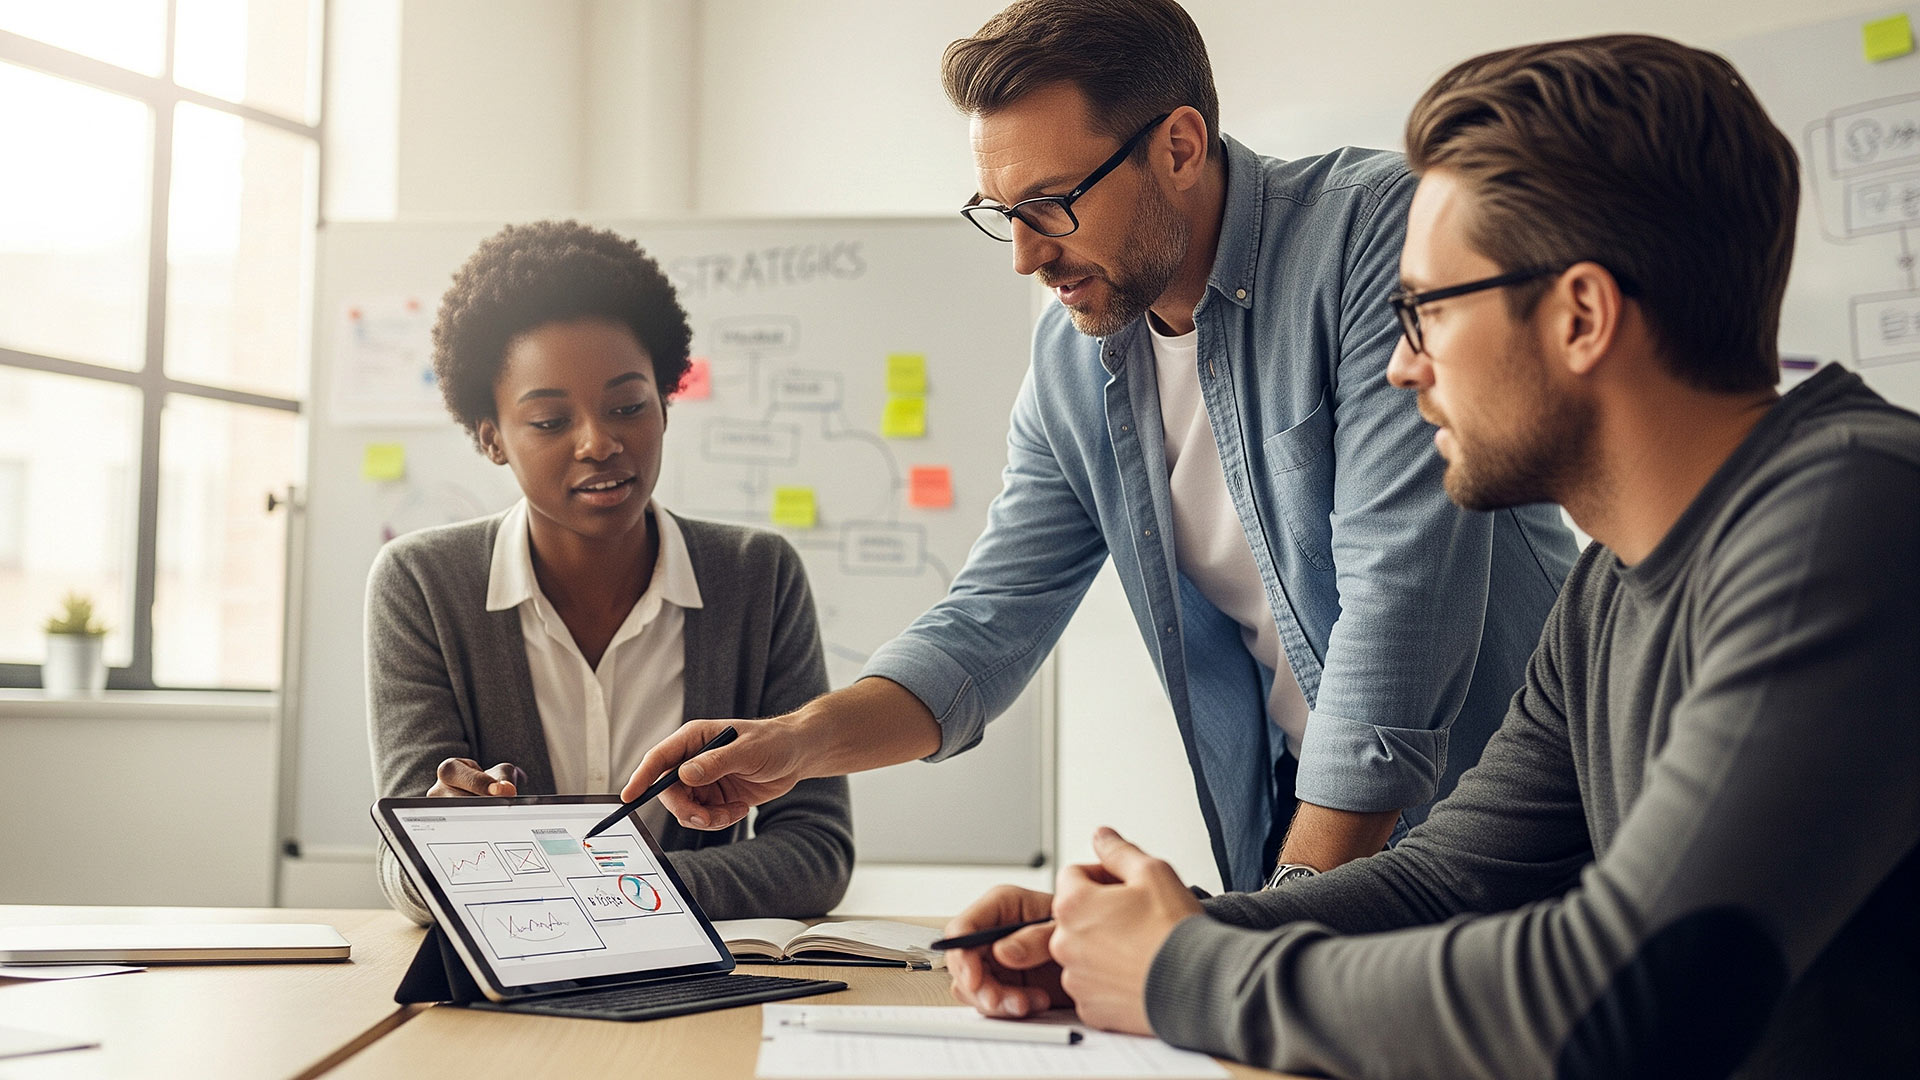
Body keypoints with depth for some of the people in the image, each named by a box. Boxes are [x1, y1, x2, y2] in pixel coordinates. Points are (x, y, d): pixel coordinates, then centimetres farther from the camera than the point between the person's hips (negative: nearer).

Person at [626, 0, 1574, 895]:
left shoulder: (1372, 227, -15)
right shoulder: (1070, 364, 4)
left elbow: (1400, 585, -21)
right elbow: (995, 615, 6)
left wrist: (1299, 904, -22)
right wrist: (798, 742, -11)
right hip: (1291, 820, 5)